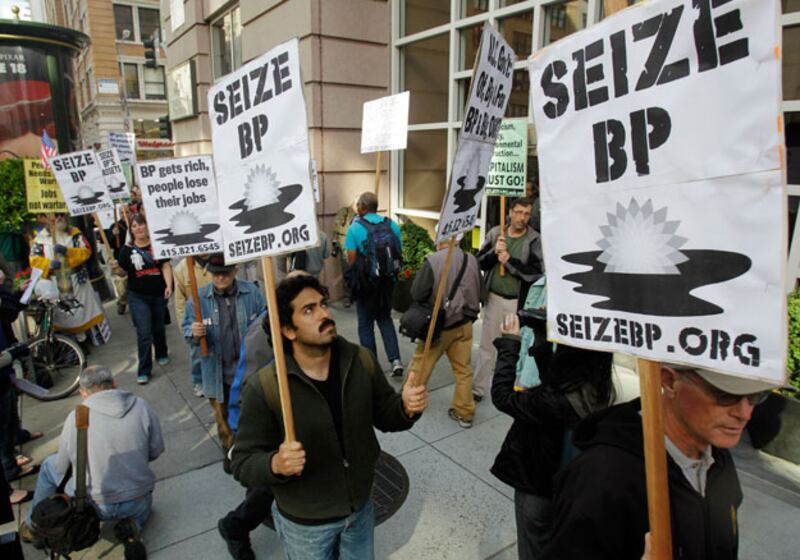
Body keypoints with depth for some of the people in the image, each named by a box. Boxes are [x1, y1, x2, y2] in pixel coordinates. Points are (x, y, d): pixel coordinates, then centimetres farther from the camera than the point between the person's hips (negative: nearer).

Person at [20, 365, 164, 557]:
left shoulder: (75, 418, -13)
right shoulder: (142, 407, -11)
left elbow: (61, 467, -1)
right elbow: (156, 450, -3)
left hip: (94, 506, 0)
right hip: (138, 504, 1)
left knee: (50, 466, 24)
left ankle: (34, 528, 37)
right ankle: (132, 525, 8)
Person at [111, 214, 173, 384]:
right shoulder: (127, 249, -1)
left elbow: (166, 265, -7)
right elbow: (123, 273, 5)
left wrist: (169, 286, -19)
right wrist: (117, 268, -18)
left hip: (159, 294, 0)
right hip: (138, 296, 0)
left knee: (158, 327, 19)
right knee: (144, 333, -5)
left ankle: (162, 354, 44)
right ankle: (144, 371, 3)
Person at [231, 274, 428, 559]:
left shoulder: (361, 360, -12)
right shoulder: (264, 388, -24)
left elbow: (385, 415, -1)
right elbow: (243, 462, -17)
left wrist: (406, 407, -21)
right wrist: (275, 464, -37)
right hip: (304, 524, -3)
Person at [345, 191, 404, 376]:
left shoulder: (355, 228, -10)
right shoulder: (392, 225, 1)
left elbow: (351, 259, -13)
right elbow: (399, 252, 2)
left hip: (366, 283, -4)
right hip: (388, 280, 4)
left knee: (366, 324, 11)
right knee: (385, 318, 20)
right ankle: (395, 360, 8)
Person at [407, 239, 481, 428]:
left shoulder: (433, 261, -18)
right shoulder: (472, 260, -4)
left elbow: (417, 294, -15)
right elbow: (478, 293, 7)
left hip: (439, 325, -4)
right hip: (464, 325, 4)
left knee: (420, 365, 13)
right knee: (463, 369, 13)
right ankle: (464, 413, 21)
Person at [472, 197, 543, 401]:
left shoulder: (534, 240, -8)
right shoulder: (495, 233, 1)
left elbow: (537, 272, -15)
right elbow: (479, 262, 1)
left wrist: (509, 261, -20)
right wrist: (494, 253, -18)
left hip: (518, 301, -2)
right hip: (494, 298, 3)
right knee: (487, 344, 11)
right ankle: (478, 388, 23)